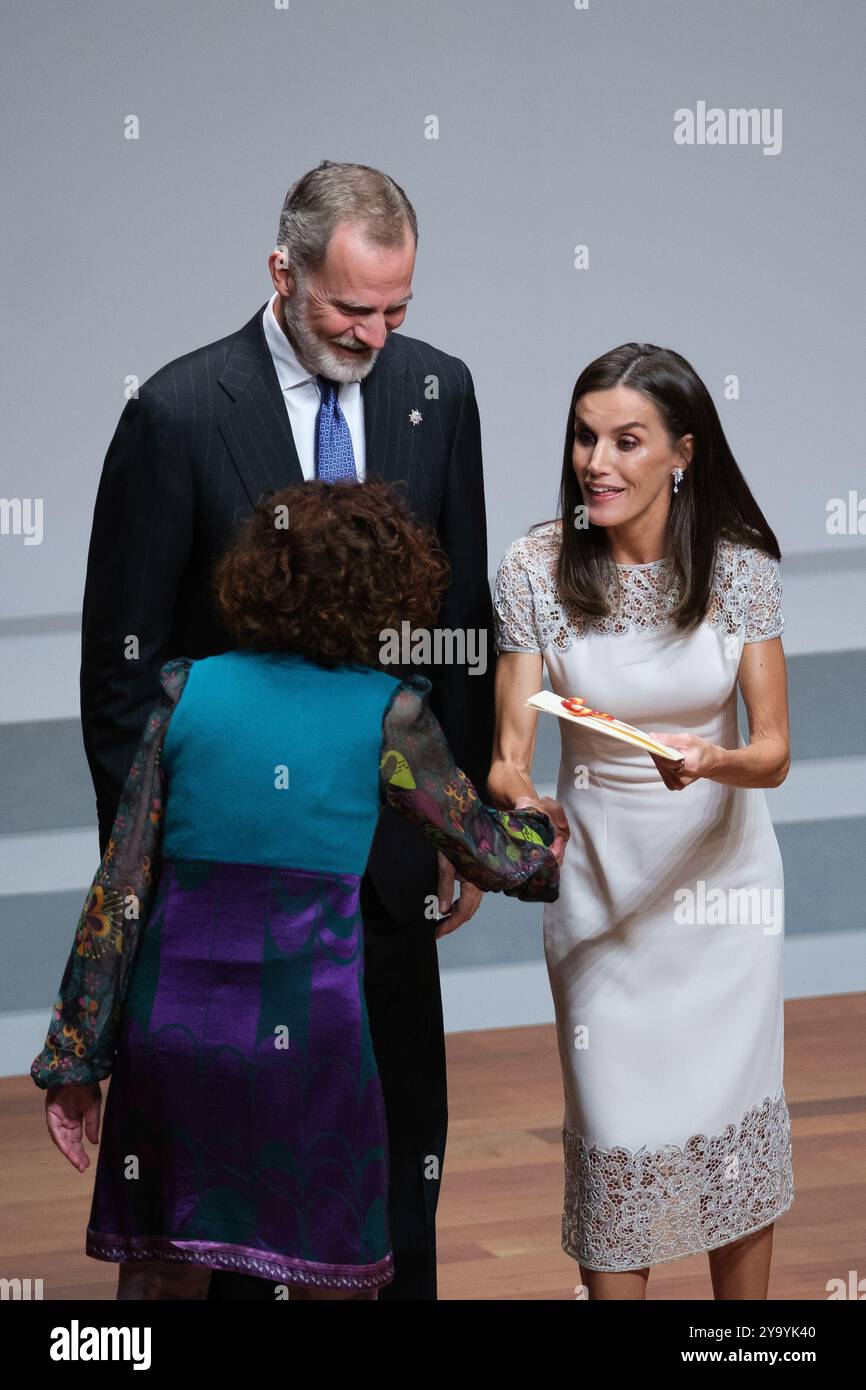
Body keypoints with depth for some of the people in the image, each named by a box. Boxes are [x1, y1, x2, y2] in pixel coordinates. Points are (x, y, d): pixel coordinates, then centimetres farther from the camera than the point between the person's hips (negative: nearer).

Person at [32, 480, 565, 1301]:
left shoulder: (187, 690, 4)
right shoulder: (387, 714, -1)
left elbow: (120, 886, 2)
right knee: (332, 1277, 12)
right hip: (308, 1032, -2)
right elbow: (484, 852, 13)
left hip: (170, 1022, 3)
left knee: (160, 1269, 14)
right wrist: (540, 832, 36)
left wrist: (76, 1057, 6)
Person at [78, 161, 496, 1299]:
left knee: (404, 1144, 12)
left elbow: (465, 618, 9)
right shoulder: (178, 411, -13)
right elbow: (121, 660, -8)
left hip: (388, 849, 4)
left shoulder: (436, 389, 1)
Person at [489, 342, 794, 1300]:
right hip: (600, 871, -1)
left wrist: (709, 761, -33)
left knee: (734, 1115, 5)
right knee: (617, 1125, -2)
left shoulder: (738, 565, -11)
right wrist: (513, 793, -35)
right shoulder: (537, 568, -12)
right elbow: (511, 743, -12)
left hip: (721, 857, 1)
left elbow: (772, 749, -11)